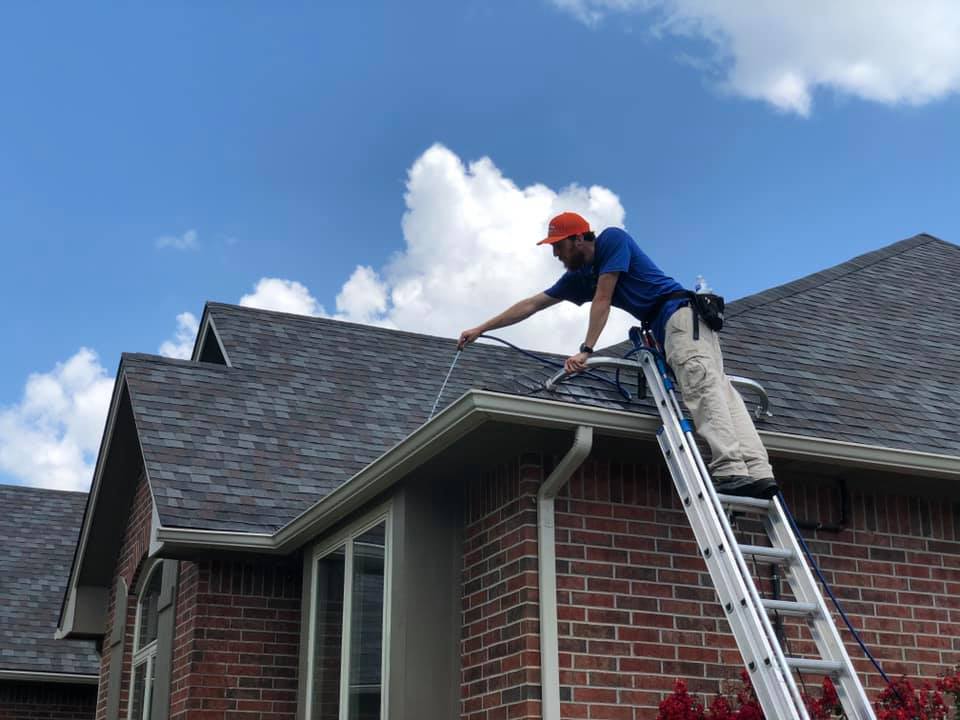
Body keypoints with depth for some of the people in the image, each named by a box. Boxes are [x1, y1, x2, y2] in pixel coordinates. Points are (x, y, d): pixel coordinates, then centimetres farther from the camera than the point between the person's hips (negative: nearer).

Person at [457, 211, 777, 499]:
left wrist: (585, 350, -15)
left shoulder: (613, 239, -3)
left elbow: (602, 300, -11)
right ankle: (757, 473, -21)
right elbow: (531, 305, 23)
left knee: (702, 385, -24)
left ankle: (731, 470, -38)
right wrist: (480, 329, 24)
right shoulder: (579, 276, 20)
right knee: (720, 392, -8)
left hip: (680, 312, -8)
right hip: (665, 328, 8)